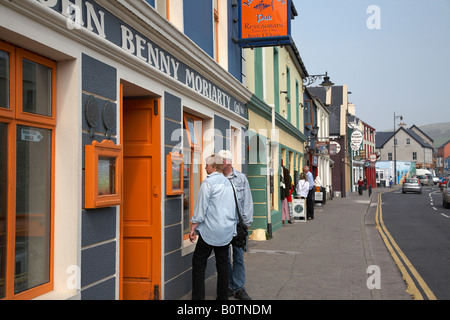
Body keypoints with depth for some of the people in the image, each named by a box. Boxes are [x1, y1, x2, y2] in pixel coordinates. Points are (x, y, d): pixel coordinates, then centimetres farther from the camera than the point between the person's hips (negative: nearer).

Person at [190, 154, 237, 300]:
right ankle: (223, 296, 16)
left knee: (198, 262, 1)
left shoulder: (208, 182, -11)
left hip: (210, 230, -7)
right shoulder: (227, 182, 11)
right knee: (222, 263, 12)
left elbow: (201, 207, -12)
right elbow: (233, 207, 16)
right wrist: (233, 224, 25)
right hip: (227, 230, 7)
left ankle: (198, 297, -1)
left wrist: (193, 227, -5)